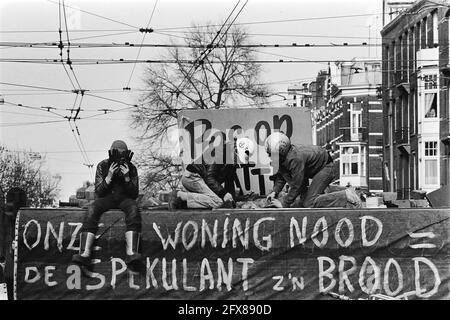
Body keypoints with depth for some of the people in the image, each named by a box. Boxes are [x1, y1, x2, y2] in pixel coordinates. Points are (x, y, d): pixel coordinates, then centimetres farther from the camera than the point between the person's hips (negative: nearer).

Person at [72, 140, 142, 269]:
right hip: (106, 198, 0)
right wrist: (109, 176, -20)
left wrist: (127, 178, -19)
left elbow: (134, 195, -3)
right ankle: (85, 254, -46)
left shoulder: (131, 168, -1)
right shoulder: (103, 166, -2)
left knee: (133, 210, -36)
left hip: (124, 198, 0)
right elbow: (99, 192, -5)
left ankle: (131, 253, -51)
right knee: (92, 210, -33)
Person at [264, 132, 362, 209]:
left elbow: (296, 185, -30)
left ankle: (346, 196, -16)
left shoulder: (295, 158, -35)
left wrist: (284, 204, -24)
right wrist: (275, 191, -8)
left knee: (309, 203, -18)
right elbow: (281, 176, 7)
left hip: (325, 168, -10)